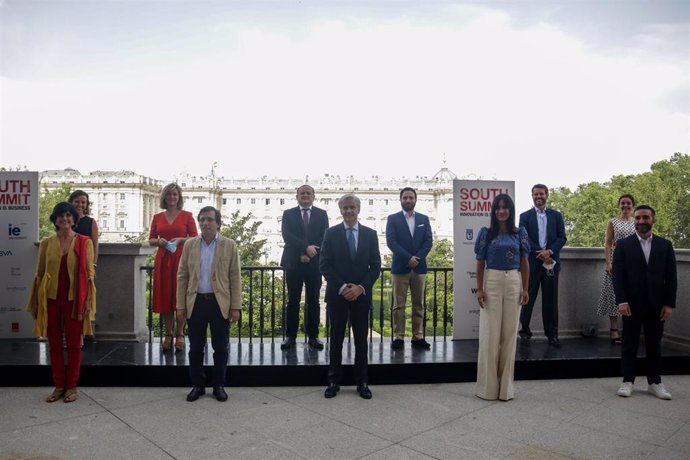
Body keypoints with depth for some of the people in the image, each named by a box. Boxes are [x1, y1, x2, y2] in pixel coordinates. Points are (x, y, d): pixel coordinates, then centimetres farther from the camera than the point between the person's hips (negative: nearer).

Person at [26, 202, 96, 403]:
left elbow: (89, 273, -1)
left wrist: (88, 300, -6)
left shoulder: (84, 242, -1)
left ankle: (71, 386, 17)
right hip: (51, 298, 2)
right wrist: (35, 302, 6)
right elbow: (39, 274, 8)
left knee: (73, 343, 5)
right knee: (54, 343, 9)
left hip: (74, 298, -2)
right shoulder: (46, 243, 5)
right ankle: (58, 386, 21)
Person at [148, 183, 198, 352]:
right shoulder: (158, 217, 11)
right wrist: (158, 241, -9)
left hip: (181, 259, -3)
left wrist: (180, 240, -15)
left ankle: (180, 334, 8)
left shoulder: (187, 215, 3)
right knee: (164, 296, 4)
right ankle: (168, 334, 13)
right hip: (163, 260, 3)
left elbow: (195, 237, 1)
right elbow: (151, 239, 12)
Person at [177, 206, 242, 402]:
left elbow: (235, 278, -2)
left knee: (220, 347, 7)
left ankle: (219, 385, 20)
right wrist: (181, 305, 2)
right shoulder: (190, 245, 6)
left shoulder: (229, 245, 0)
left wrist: (236, 307, -6)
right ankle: (197, 385, 23)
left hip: (220, 303, -2)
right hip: (196, 302, 2)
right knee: (195, 347, 9)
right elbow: (182, 276, 6)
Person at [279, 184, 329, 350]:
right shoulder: (288, 214, 7)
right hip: (293, 263, 0)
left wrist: (309, 255, -12)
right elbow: (287, 235, -7)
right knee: (293, 301, 3)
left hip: (314, 263, 1)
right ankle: (290, 336, 8)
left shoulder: (322, 214, 9)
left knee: (313, 301, 5)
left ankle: (313, 336, 11)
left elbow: (324, 238, -1)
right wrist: (306, 248, -18)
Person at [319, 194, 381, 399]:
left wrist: (361, 287, -11)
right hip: (337, 294, -1)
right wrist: (342, 287, -13)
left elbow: (376, 266, 2)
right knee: (336, 338, 7)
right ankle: (334, 381, 17)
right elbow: (324, 265, -3)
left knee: (361, 339, 8)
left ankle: (362, 382, 19)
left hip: (361, 295, 1)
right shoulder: (331, 233, 0)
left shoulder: (370, 234, 4)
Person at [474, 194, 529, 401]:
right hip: (492, 282, -1)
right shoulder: (486, 233, 3)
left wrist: (525, 289, 2)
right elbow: (480, 263, 2)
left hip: (513, 283, 2)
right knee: (490, 333, 0)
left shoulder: (520, 233, 7)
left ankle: (505, 386, 16)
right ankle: (488, 386, 10)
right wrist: (479, 289, -5)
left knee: (510, 333, 6)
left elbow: (524, 263, 8)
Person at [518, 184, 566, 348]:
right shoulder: (525, 216, 5)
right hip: (532, 263, -1)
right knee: (528, 299, 2)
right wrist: (540, 253, -13)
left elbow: (562, 238, 4)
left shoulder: (556, 215, 11)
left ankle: (552, 334, 13)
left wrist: (549, 251, -12)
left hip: (551, 262, 2)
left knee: (551, 300, 5)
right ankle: (525, 332, 11)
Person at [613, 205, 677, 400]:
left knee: (654, 345, 10)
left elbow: (671, 277, 4)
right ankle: (627, 381, 10)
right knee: (629, 344, 4)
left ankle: (654, 382, 19)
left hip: (656, 305, 2)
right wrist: (622, 301, -12)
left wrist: (669, 304, -4)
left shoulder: (665, 245, 7)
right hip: (631, 304, -2)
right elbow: (618, 275, -3)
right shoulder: (623, 244, 2)